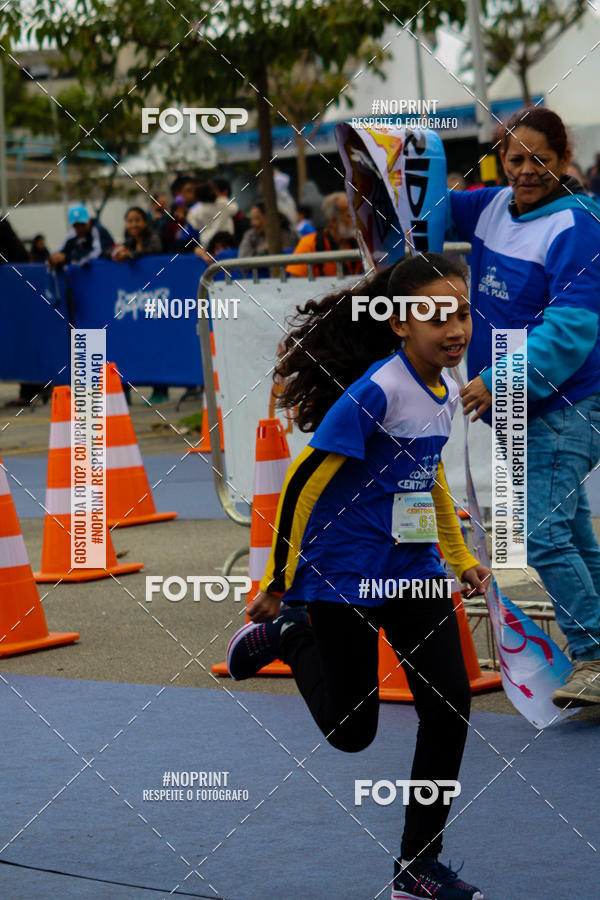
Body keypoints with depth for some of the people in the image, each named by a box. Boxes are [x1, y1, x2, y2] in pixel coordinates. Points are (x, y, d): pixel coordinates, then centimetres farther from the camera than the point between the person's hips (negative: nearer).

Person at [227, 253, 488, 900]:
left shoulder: (445, 391, 4)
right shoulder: (375, 390, -21)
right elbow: (303, 480, -18)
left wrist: (461, 558, 24)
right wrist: (277, 582, -14)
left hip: (414, 572, 7)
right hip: (343, 575, -7)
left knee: (450, 709, -2)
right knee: (352, 732, 3)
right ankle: (288, 633, 29)